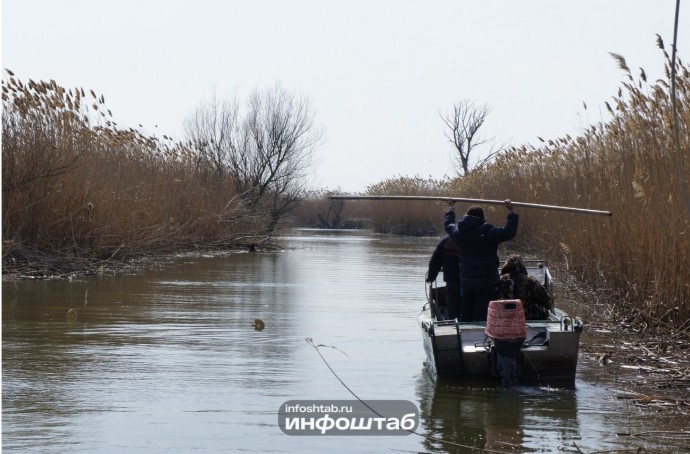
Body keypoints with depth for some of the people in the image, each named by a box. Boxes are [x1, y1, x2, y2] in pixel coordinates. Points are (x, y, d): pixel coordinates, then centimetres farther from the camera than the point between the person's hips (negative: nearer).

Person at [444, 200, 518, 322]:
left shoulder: (459, 233, 3)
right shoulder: (488, 232, -14)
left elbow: (448, 224, 24)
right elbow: (510, 232, -16)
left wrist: (451, 208, 40)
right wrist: (511, 212, -6)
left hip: (466, 281, 5)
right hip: (487, 283, -5)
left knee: (465, 316, 15)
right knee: (482, 317, -5)